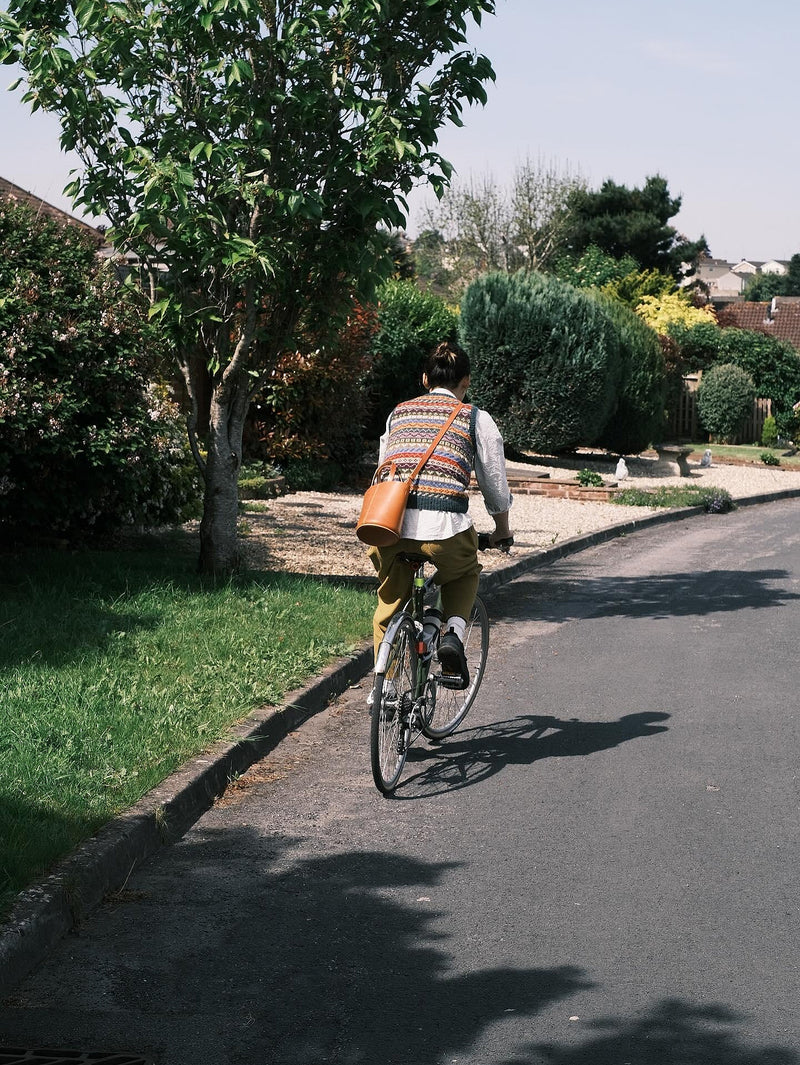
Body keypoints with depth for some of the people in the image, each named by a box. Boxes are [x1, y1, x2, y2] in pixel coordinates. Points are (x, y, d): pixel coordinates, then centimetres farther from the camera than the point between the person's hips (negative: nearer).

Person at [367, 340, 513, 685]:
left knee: (389, 607, 23)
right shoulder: (476, 419, 13)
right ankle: (453, 633, 6)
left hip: (388, 527, 3)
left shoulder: (399, 413, 22)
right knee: (465, 574, 30)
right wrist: (502, 529, 35)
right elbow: (495, 484, 18)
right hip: (445, 528, -2)